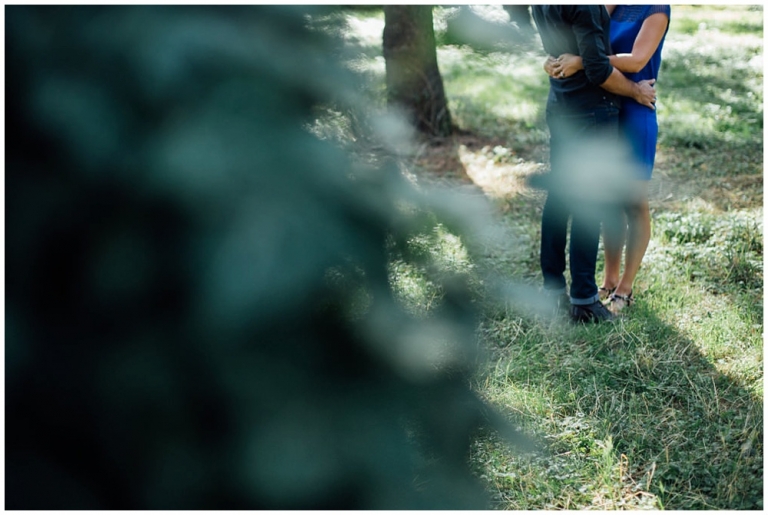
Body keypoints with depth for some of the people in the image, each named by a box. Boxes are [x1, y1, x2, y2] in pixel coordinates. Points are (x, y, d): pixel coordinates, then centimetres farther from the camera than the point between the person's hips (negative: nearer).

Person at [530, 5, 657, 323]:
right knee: (587, 205, -2)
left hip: (558, 108, 8)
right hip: (592, 113, -8)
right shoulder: (586, 6, -21)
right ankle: (583, 300, 4)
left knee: (558, 195, 13)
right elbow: (597, 69, -20)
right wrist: (637, 91, -6)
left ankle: (552, 287, 20)